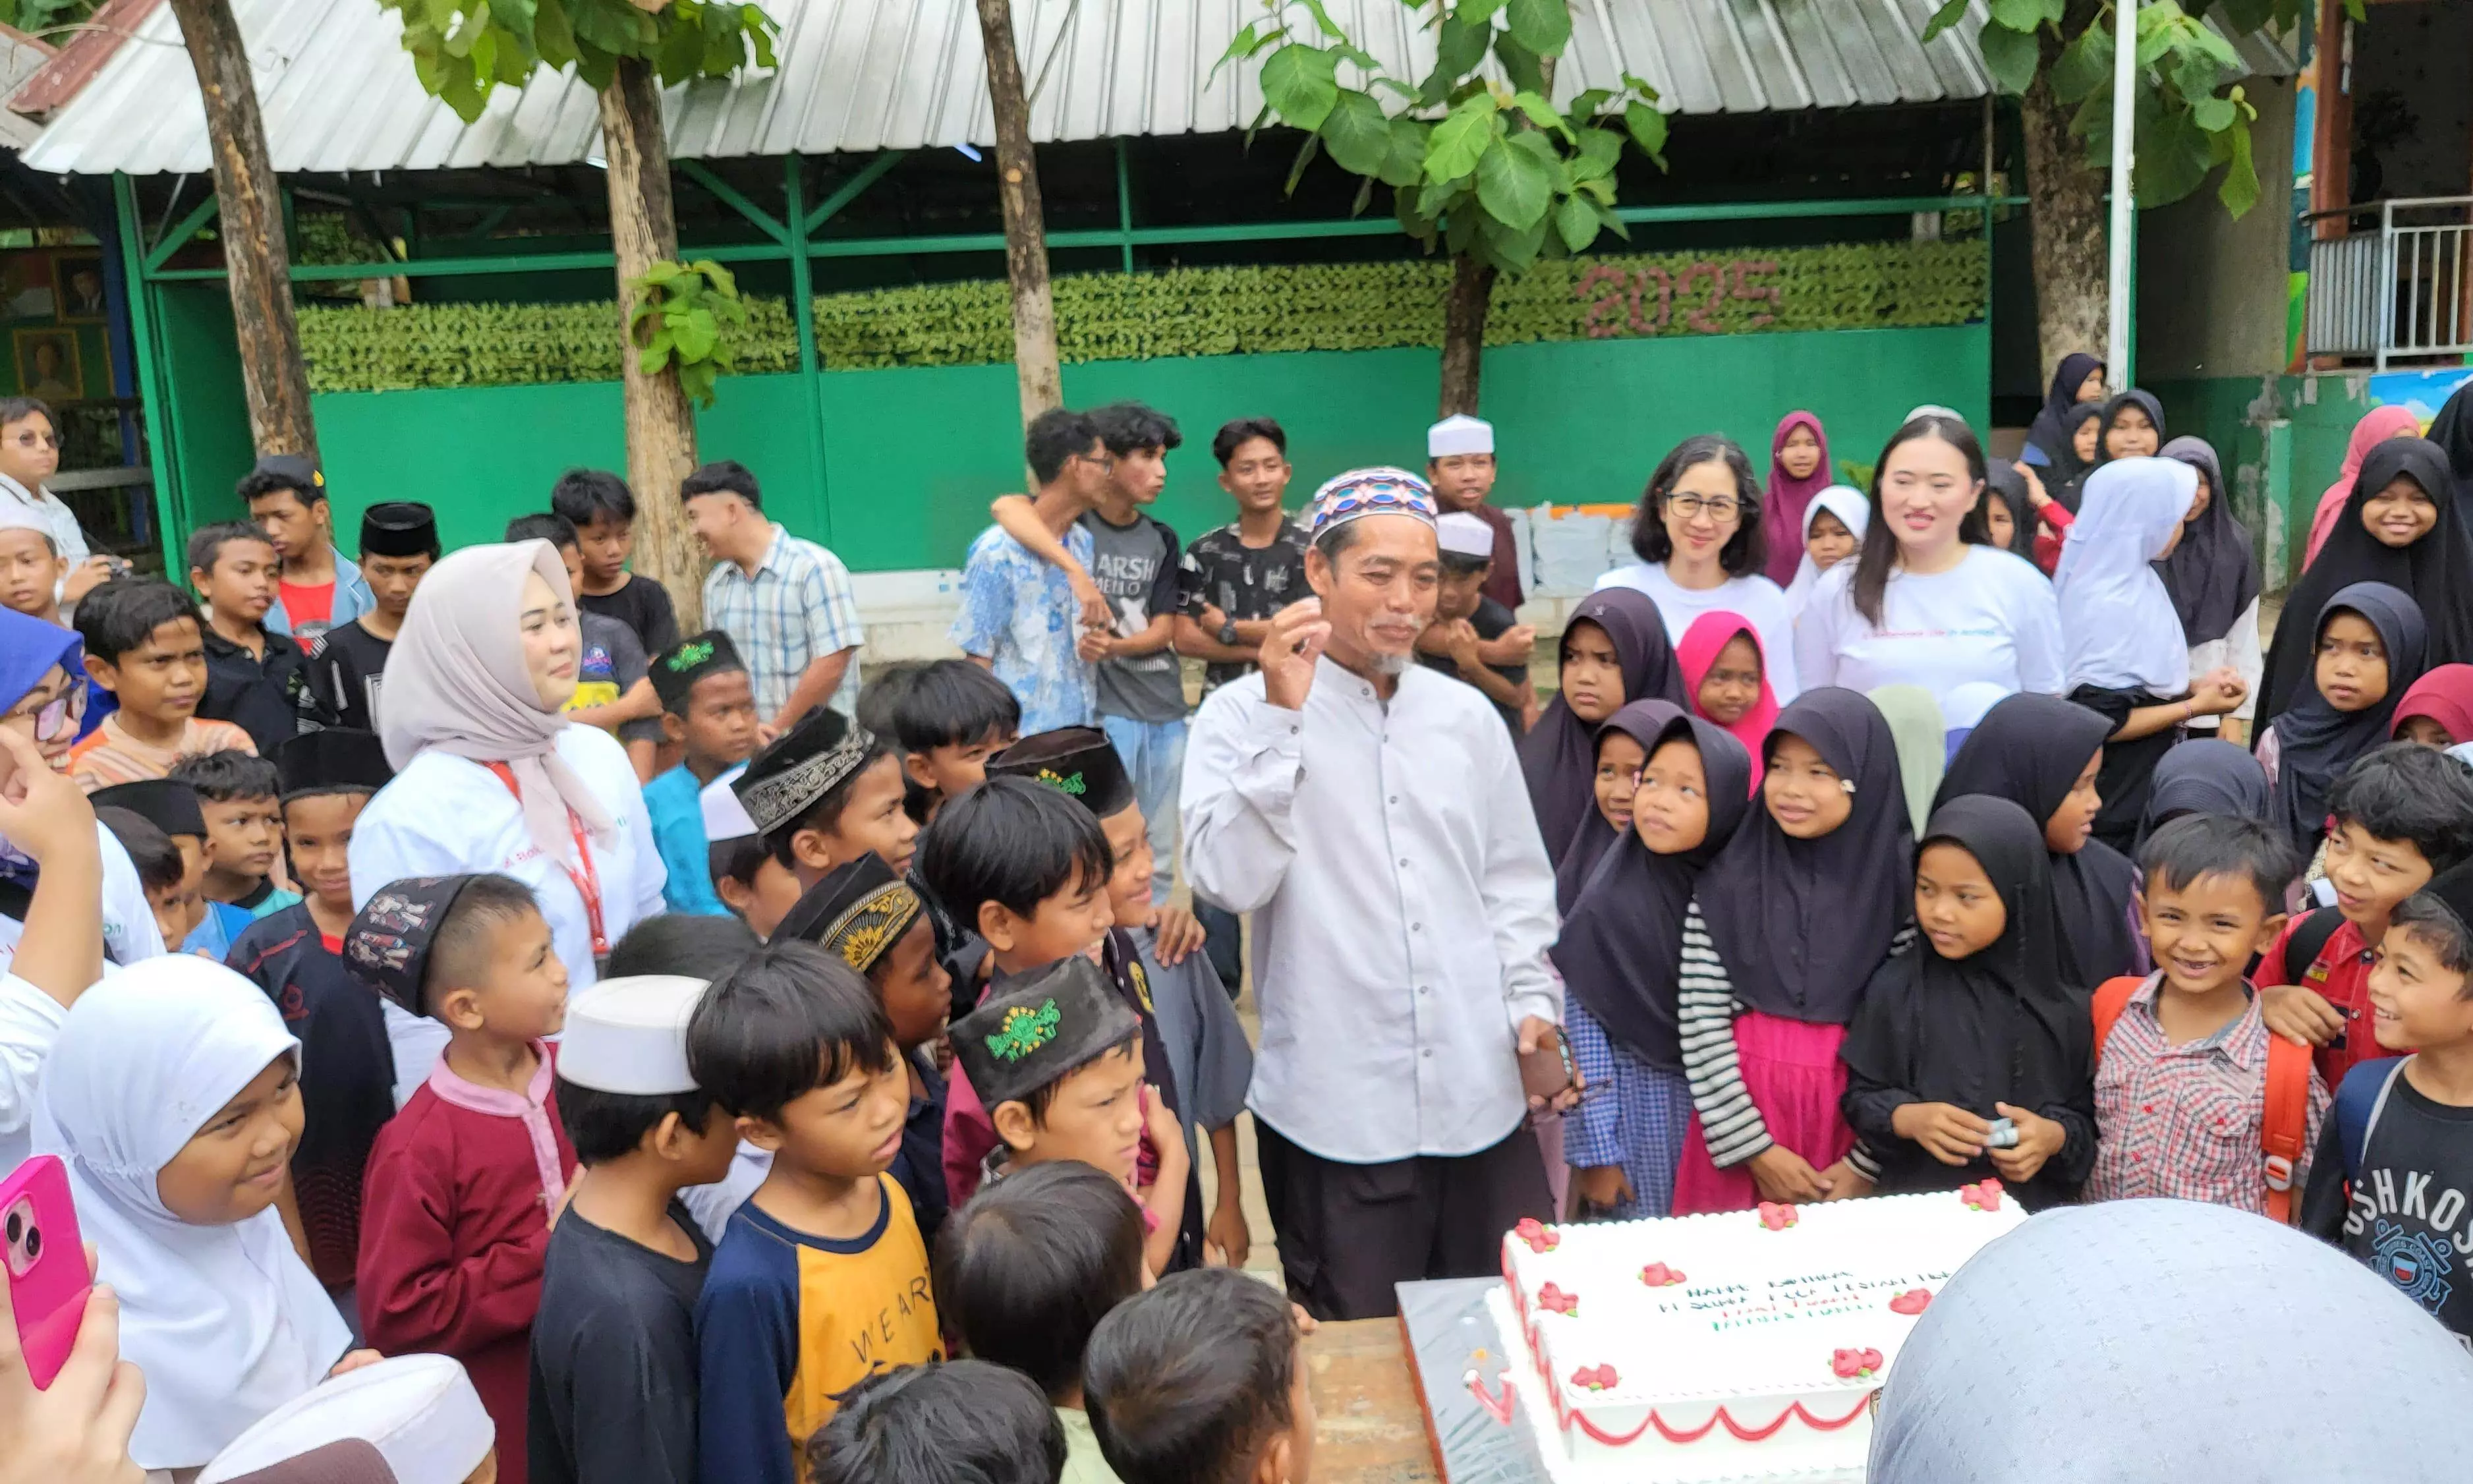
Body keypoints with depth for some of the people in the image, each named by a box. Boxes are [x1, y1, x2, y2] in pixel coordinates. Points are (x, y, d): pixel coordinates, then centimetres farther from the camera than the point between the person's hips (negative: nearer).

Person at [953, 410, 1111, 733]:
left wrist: (1097, 640, -3)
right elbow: (979, 657, -8)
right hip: (1023, 732, -6)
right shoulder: (998, 551, -11)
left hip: (1081, 725, 6)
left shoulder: (1085, 543, 7)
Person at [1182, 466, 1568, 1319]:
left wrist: (1532, 1001, 1)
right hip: (1336, 1112, -4)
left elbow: (1515, 882, 14)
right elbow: (1228, 879, -19)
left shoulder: (1467, 716, 8)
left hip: (1482, 1100, 4)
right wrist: (1281, 716, -22)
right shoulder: (1245, 714, -6)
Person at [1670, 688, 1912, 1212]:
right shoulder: (1726, 883, -3)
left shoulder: (1903, 885, -4)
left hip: (1858, 1121, 0)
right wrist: (1757, 1150, -7)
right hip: (1743, 1110, 0)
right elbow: (1701, 1026, -4)